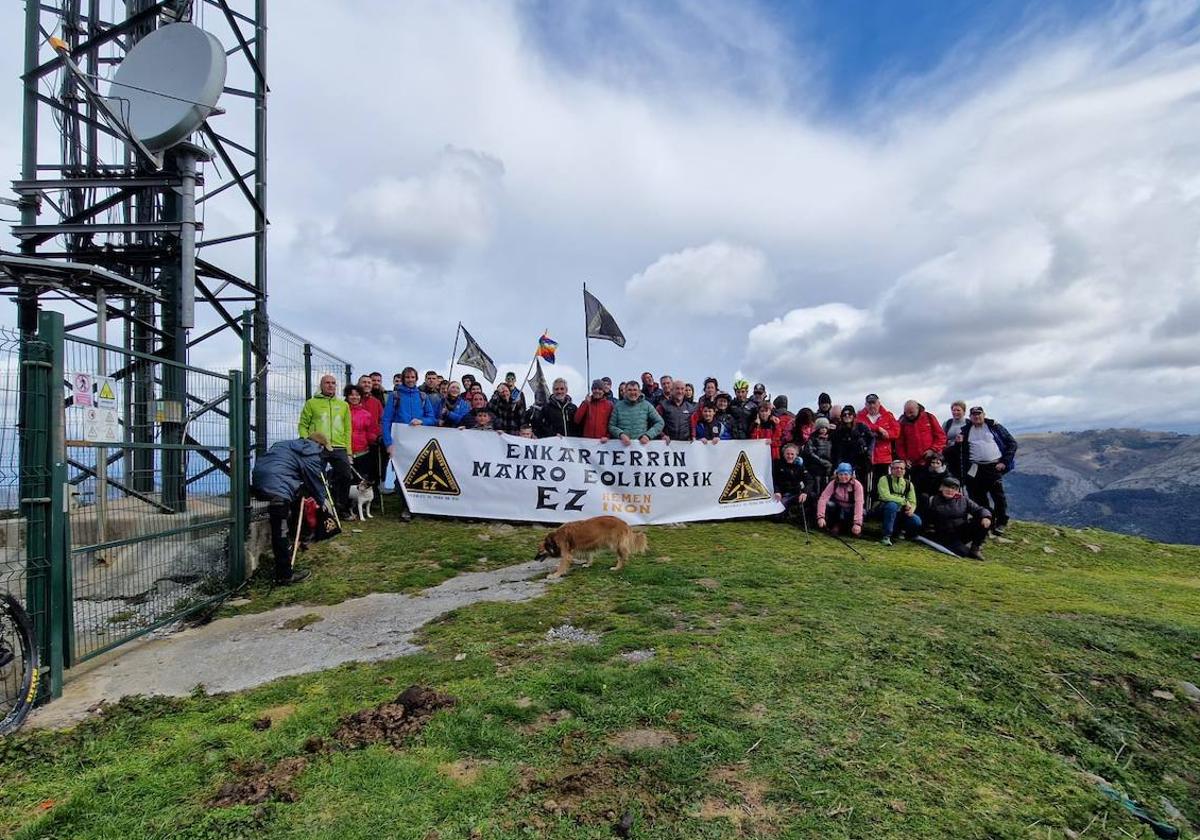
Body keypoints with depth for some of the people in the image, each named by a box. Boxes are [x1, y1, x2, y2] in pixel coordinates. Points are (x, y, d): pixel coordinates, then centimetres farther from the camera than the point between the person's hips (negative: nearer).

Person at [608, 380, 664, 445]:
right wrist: (621, 434, -10)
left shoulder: (646, 405, 12)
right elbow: (611, 426, 9)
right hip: (623, 444, 1)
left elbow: (659, 422, 10)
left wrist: (648, 435, -4)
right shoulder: (618, 406, 11)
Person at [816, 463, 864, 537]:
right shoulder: (833, 483, -18)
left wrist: (857, 523, -42)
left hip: (850, 510, -1)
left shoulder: (857, 485, -22)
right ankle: (835, 525, -3)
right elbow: (823, 499, -27)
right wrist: (820, 517, -41)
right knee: (829, 504, -30)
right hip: (837, 508, 1)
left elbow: (859, 504, -32)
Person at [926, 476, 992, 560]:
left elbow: (979, 509, -2)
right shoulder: (935, 501, 0)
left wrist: (986, 517, -20)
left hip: (963, 533, 4)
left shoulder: (963, 500, 8)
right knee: (963, 552, -30)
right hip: (946, 535, -4)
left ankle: (975, 547, 0)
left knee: (984, 522, -18)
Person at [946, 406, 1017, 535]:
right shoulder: (966, 430, 10)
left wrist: (1004, 462, -5)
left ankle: (1001, 523, 9)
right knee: (979, 497, 8)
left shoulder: (994, 427, 3)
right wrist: (957, 443, -9)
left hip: (994, 467, -3)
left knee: (998, 495, -4)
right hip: (975, 469, 3)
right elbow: (958, 452, 13)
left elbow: (1012, 443, 2)